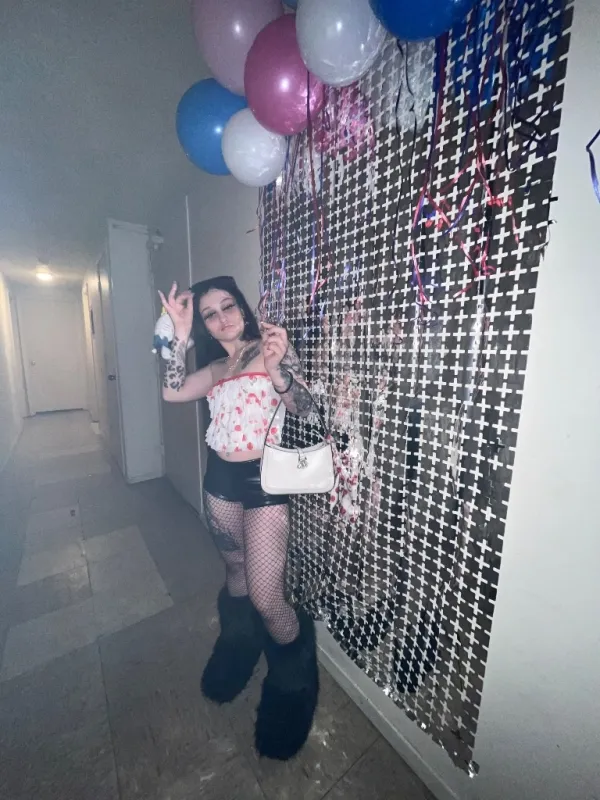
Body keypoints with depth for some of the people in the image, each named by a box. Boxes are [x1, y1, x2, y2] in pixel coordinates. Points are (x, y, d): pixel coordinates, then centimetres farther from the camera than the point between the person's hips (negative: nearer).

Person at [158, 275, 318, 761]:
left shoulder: (273, 347, -3)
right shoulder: (214, 368, 12)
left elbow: (305, 408, -13)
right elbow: (171, 392, -3)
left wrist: (277, 371, -31)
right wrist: (181, 336, -6)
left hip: (264, 481, -5)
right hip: (221, 480, 6)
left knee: (266, 597, -4)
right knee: (237, 575, 22)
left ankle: (294, 680, 29)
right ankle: (236, 652, 51)